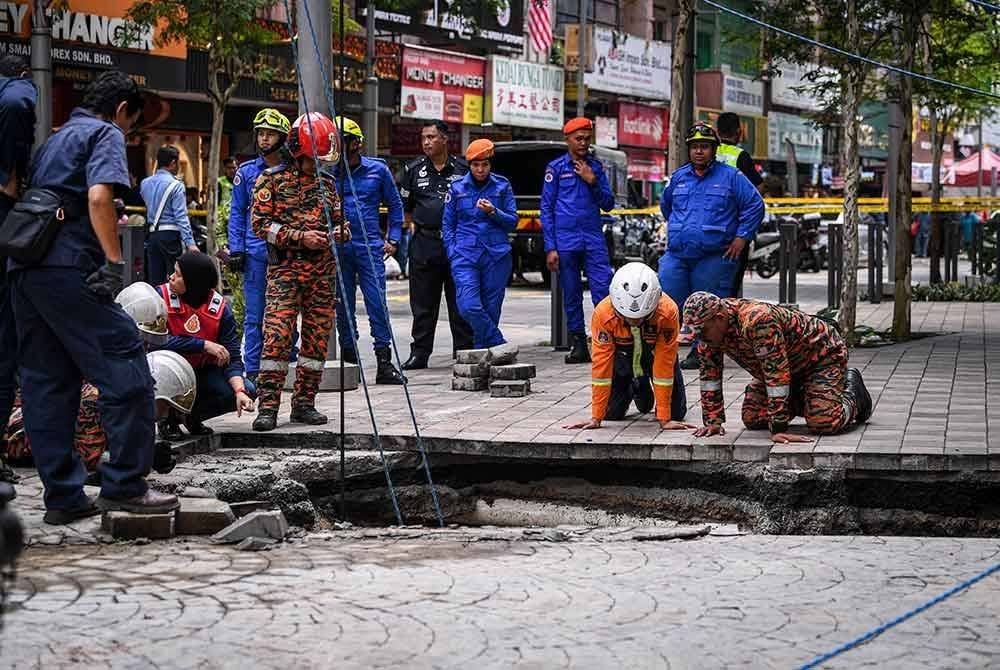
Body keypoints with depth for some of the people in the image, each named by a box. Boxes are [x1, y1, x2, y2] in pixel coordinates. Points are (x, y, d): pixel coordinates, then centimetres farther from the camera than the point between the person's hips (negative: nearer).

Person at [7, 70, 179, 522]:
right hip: (66, 268, -9)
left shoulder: (55, 138, 28)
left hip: (22, 269, 9)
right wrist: (114, 261, -17)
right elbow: (98, 196, -14)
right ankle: (125, 485, -7)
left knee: (46, 383, 9)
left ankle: (62, 496, 10)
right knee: (125, 370, -6)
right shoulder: (106, 133, 3)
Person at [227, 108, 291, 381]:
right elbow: (237, 213, 7)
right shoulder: (246, 172, 7)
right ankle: (252, 371, 3)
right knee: (254, 315, 0)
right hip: (255, 252, 0)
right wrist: (236, 250, 0)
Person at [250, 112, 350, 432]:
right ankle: (268, 406, -11)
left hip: (322, 272, 5)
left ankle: (304, 403, 13)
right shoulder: (272, 180, -1)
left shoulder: (327, 183, 15)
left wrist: (341, 232, 0)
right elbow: (260, 223, -6)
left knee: (317, 336, 4)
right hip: (285, 270, -5)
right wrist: (299, 237, -15)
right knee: (277, 335, -13)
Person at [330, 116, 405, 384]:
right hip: (338, 248, 1)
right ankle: (348, 356, 14)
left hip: (370, 248, -1)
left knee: (377, 303, -6)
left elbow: (395, 205, 14)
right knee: (343, 306, 5)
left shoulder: (378, 169, 5)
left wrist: (393, 239, 7)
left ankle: (384, 362, -3)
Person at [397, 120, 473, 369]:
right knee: (422, 303, 4)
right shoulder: (413, 170, 8)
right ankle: (419, 353, 9)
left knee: (460, 302, 2)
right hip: (424, 244, 1)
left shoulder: (463, 169, 4)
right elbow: (405, 206, 16)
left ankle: (464, 351, 9)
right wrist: (415, 225, 5)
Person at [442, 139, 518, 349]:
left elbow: (512, 221, 7)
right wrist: (453, 253, 1)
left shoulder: (502, 186, 7)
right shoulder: (457, 188, 8)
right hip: (465, 255, 0)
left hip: (496, 254, 0)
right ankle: (499, 346, -6)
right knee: (469, 306, -17)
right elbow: (447, 224, 13)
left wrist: (493, 212, -11)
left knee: (491, 308, 0)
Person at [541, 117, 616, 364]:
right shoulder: (556, 168, 4)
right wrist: (550, 247, -4)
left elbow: (608, 204, 12)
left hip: (594, 239, 1)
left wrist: (592, 181, -5)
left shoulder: (596, 167, 12)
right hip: (566, 240, -1)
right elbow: (547, 209, 3)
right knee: (571, 295, 4)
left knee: (603, 290, -9)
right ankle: (578, 346, 10)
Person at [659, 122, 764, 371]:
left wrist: (741, 237, -3)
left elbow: (755, 205, 1)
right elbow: (665, 205, 32)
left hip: (714, 256, -3)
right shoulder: (678, 178, 13)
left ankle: (700, 351, 10)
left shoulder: (731, 176, 0)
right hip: (676, 254, 4)